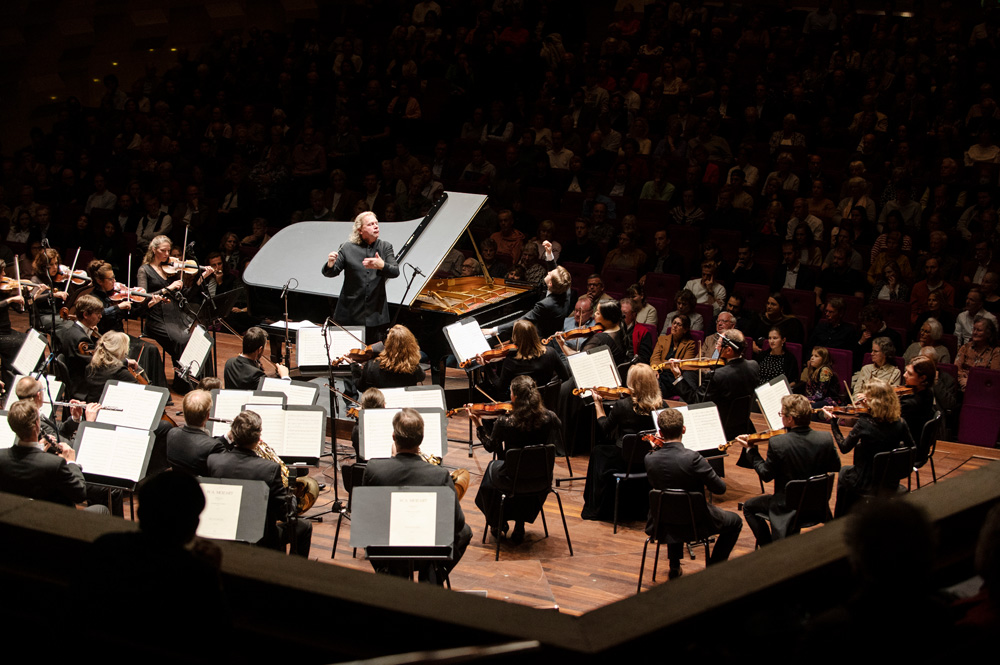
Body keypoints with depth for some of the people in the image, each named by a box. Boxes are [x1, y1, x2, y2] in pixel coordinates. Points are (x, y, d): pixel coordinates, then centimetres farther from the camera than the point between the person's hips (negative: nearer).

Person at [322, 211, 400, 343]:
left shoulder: (385, 247, 8)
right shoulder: (348, 248, 2)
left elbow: (395, 271, -4)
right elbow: (329, 273, 1)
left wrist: (382, 266, -26)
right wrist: (330, 264, -23)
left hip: (375, 315, 1)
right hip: (350, 315, -1)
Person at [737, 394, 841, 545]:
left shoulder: (777, 443, -24)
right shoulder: (825, 439, -14)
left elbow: (766, 475, -11)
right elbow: (835, 467, 2)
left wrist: (751, 450, 1)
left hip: (787, 510, -5)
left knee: (749, 507, 21)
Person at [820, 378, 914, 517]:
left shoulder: (864, 424, -23)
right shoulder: (900, 424, -12)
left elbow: (844, 448, -11)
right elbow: (910, 449, 1)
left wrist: (833, 422, -3)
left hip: (866, 484, -4)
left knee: (845, 472, 31)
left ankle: (840, 521, 43)